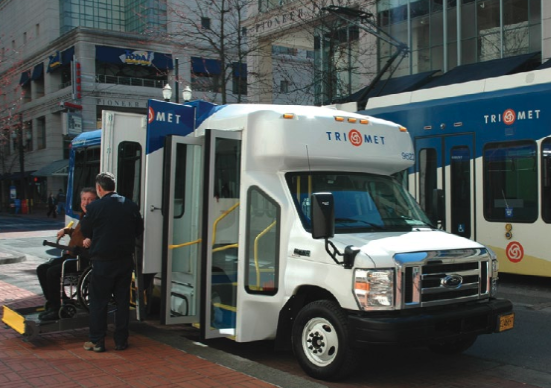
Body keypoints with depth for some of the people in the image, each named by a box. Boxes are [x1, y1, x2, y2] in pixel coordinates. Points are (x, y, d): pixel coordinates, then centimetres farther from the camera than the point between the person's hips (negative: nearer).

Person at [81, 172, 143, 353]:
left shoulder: (94, 207, -11)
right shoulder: (131, 206, 0)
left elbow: (86, 232, 2)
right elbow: (139, 230, 9)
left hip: (102, 261, -3)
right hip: (125, 260, 4)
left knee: (98, 302, 7)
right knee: (123, 301, 11)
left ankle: (97, 341, 12)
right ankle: (121, 340, 16)